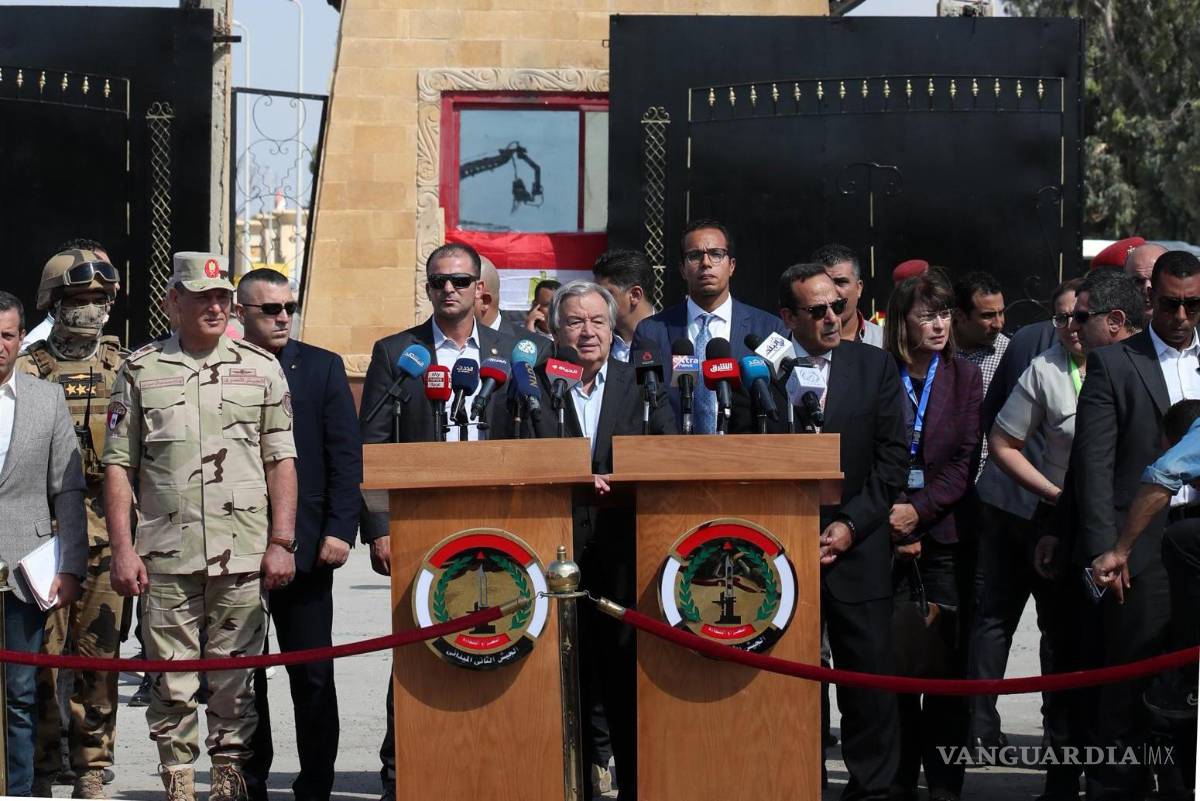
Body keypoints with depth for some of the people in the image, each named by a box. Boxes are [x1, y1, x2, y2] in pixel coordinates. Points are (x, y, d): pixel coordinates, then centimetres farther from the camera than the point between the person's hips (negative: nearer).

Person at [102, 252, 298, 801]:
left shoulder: (260, 368, 9)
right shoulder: (140, 370, 7)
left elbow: (281, 461, 9)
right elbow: (118, 465, 6)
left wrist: (281, 542, 1)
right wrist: (122, 549, -2)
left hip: (243, 554, 1)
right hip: (165, 555, 0)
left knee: (235, 678, 4)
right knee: (171, 681, 1)